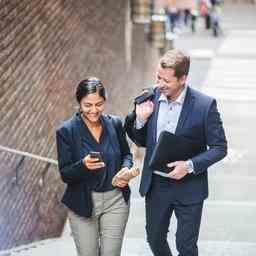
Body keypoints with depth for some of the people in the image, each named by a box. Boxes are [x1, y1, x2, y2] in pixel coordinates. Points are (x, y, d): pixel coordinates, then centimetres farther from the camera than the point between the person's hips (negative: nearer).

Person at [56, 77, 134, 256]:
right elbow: (65, 175, -8)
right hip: (83, 203, -2)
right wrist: (83, 165, -28)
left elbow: (126, 154, 15)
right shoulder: (66, 131, -9)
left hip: (116, 200, 2)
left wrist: (126, 168, -7)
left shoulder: (115, 124, -1)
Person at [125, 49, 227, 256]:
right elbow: (142, 142, 6)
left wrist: (190, 165, -22)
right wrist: (140, 121, -14)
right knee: (155, 239, 20)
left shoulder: (205, 105, -16)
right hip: (155, 185, 4)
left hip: (189, 188, -4)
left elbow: (219, 148, -10)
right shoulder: (150, 97, -5)